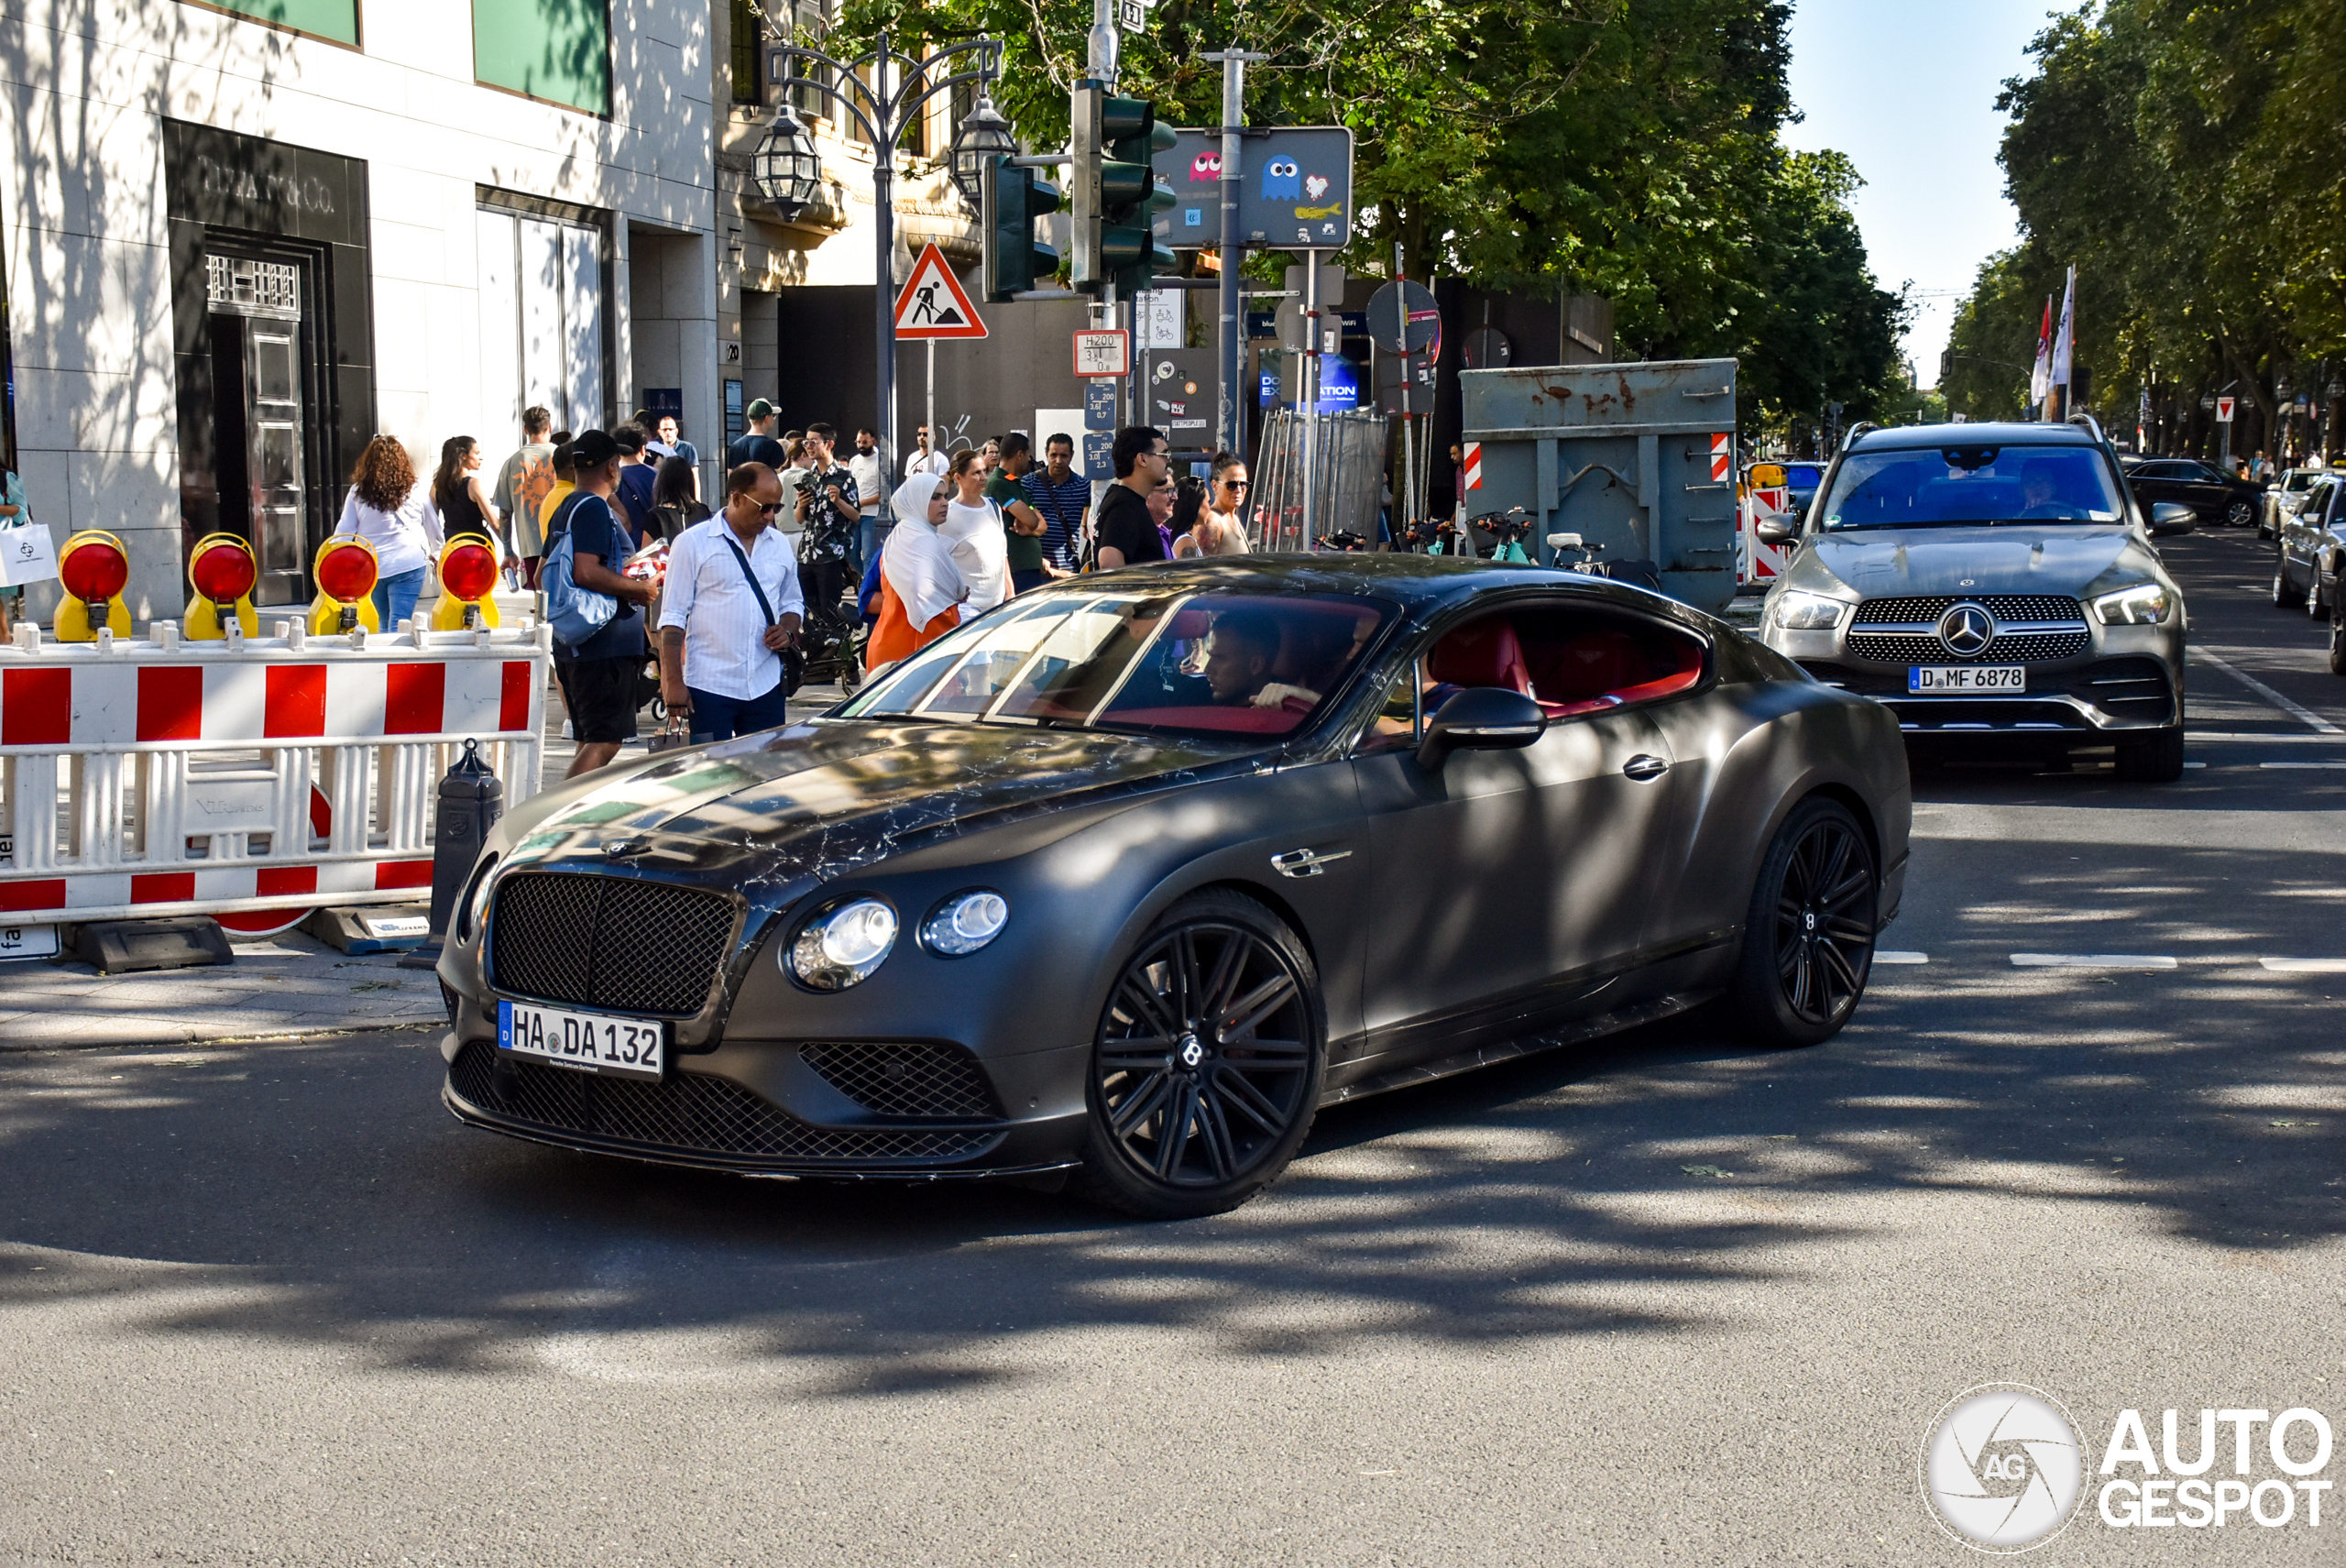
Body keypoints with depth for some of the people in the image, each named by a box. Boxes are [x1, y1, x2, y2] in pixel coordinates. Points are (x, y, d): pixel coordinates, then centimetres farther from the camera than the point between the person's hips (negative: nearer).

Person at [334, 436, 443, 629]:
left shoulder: (358, 492, 0)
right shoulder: (417, 490, 0)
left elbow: (343, 532, 2)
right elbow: (434, 528, 12)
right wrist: (436, 553, 30)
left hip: (372, 567, 2)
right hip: (409, 564, -2)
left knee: (384, 625, 15)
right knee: (399, 624, -7)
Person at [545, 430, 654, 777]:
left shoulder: (566, 507, 17)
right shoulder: (595, 508, -13)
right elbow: (587, 572, -25)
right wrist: (637, 588, -15)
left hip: (573, 643, 10)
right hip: (606, 644, -10)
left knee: (592, 741, 16)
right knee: (604, 743, -12)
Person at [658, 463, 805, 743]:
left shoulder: (779, 546, 14)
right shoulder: (692, 544, -2)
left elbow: (792, 602, 25)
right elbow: (673, 617, -3)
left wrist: (788, 631, 0)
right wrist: (673, 682, -9)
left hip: (765, 687, 4)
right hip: (709, 687, -4)